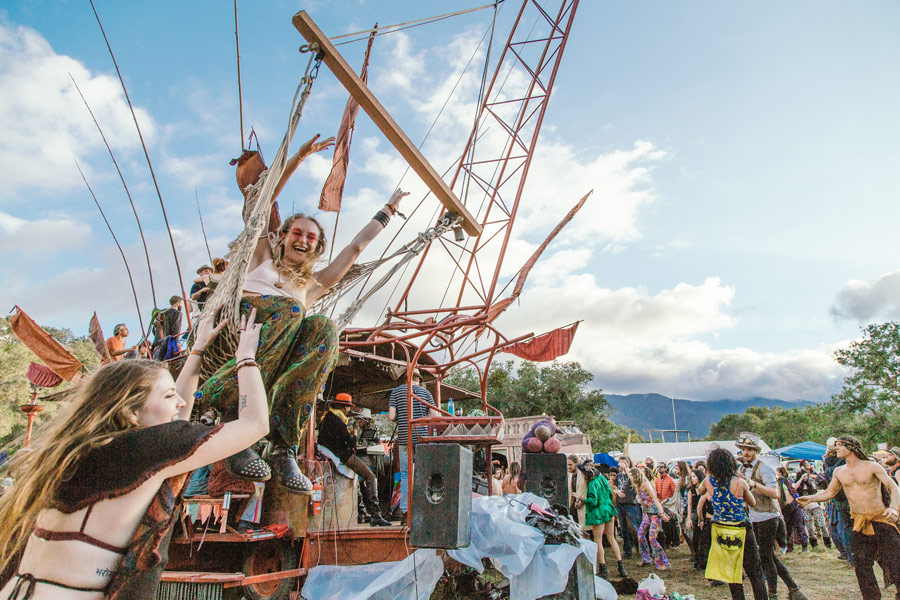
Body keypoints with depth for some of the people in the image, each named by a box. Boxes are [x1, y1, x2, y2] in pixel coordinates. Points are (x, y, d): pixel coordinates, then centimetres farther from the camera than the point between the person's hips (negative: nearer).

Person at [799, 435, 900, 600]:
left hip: (881, 520, -4)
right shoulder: (839, 472, 8)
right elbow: (829, 492, 19)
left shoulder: (872, 467, -4)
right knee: (861, 565, 5)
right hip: (859, 524, 4)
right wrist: (810, 498, 4)